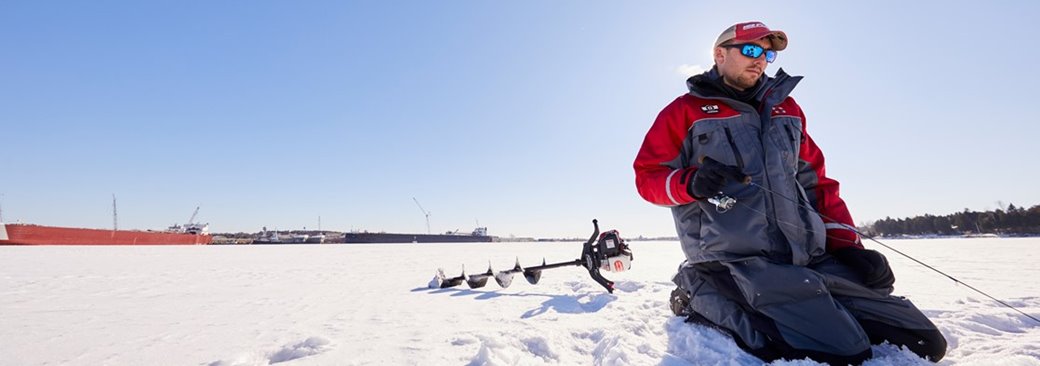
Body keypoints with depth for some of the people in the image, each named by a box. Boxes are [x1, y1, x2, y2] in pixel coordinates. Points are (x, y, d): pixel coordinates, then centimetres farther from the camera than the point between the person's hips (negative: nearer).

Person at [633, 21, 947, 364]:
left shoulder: (785, 107, 21)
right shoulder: (686, 111, 5)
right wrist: (691, 183, -20)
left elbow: (815, 180, 21)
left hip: (812, 258, 7)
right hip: (734, 261, -6)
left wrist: (847, 244, 10)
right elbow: (648, 176, 2)